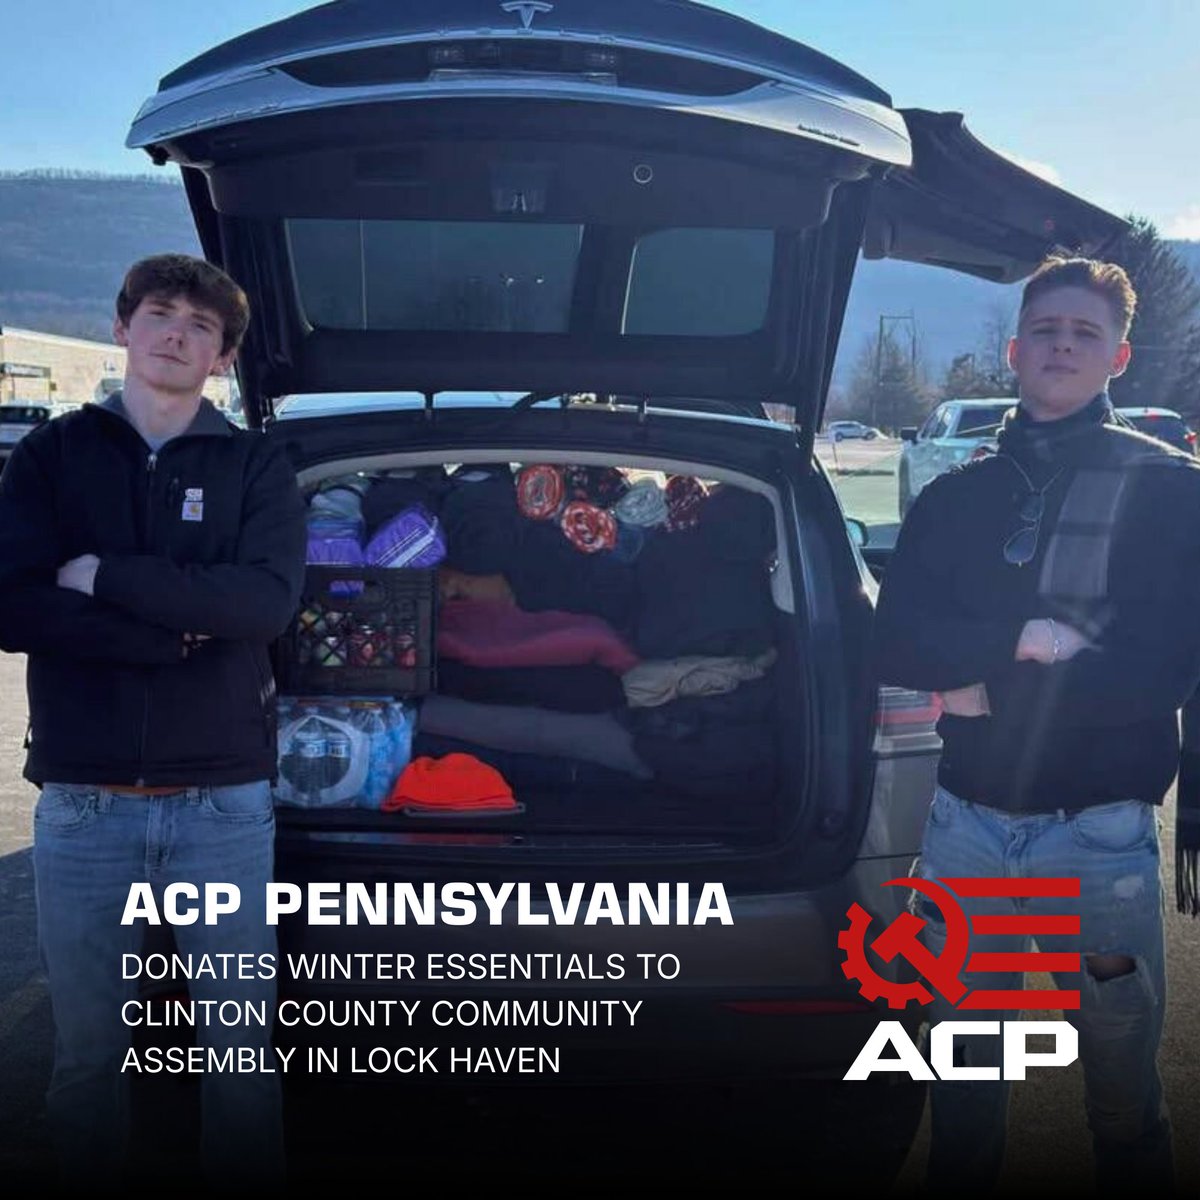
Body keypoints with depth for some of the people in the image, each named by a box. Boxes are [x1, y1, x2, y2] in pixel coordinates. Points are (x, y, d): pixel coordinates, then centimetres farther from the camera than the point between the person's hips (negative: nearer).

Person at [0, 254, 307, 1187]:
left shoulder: (256, 469, 5)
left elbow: (267, 601, -13)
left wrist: (104, 575, -13)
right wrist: (179, 626, -13)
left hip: (225, 802, 0)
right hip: (81, 804, 1)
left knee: (243, 1048, 9)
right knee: (88, 1057, 13)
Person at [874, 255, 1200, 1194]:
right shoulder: (955, 497, 10)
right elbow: (896, 646, -2)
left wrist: (992, 688, -11)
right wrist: (1022, 638, -15)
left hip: (1100, 831, -3)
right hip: (965, 821, 3)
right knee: (963, 1080, 15)